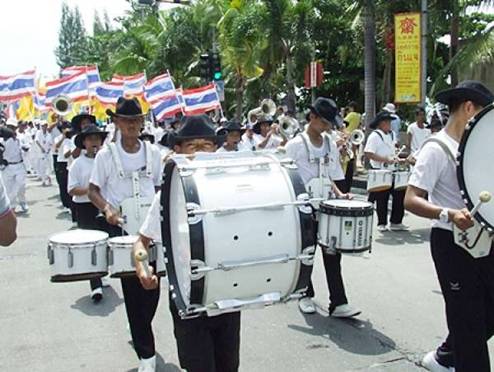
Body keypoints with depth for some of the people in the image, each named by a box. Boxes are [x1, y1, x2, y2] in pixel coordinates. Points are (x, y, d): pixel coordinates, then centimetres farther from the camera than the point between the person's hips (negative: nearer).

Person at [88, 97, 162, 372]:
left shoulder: (153, 153, 5)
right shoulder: (106, 155, -3)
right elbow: (94, 190, 0)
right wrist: (107, 208, -19)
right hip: (121, 226, -3)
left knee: (152, 285, 6)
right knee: (133, 288, 0)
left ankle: (141, 331, 35)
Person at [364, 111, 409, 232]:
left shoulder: (392, 134, 11)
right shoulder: (374, 136, -12)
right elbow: (368, 153, -20)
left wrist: (397, 160, 7)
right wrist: (385, 159, -23)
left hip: (391, 171, 7)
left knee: (399, 194, 4)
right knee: (382, 199, 3)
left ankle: (395, 222, 15)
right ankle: (382, 224, 17)